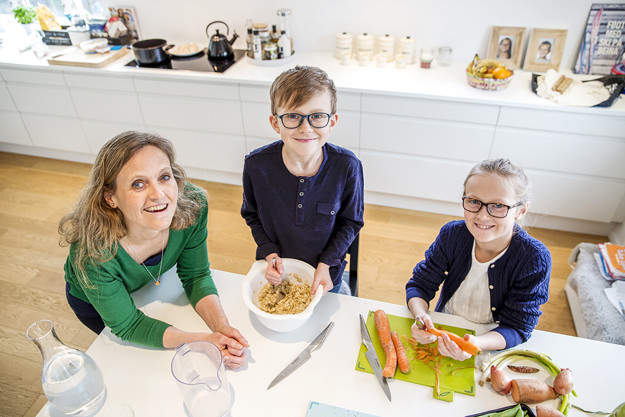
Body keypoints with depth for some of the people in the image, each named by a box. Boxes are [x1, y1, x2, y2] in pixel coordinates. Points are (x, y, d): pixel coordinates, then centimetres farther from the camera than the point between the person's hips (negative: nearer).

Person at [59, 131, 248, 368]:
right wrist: (205, 341, -40)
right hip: (91, 300, -2)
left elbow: (196, 276, -21)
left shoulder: (192, 206, -35)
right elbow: (128, 326, -30)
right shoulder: (92, 252, -44)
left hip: (149, 284, 2)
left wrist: (222, 328, -37)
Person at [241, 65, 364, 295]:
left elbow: (351, 221, -10)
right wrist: (269, 252, -16)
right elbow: (251, 214, -4)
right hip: (275, 275, 1)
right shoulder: (256, 164, -23)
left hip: (325, 276, 0)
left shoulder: (347, 166, -26)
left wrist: (326, 263, -18)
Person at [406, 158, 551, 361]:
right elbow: (420, 285, -7)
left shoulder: (535, 259, -20)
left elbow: (516, 327, -17)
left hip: (493, 347, 0)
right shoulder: (452, 234, -13)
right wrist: (421, 317, -28)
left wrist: (476, 344, -37)